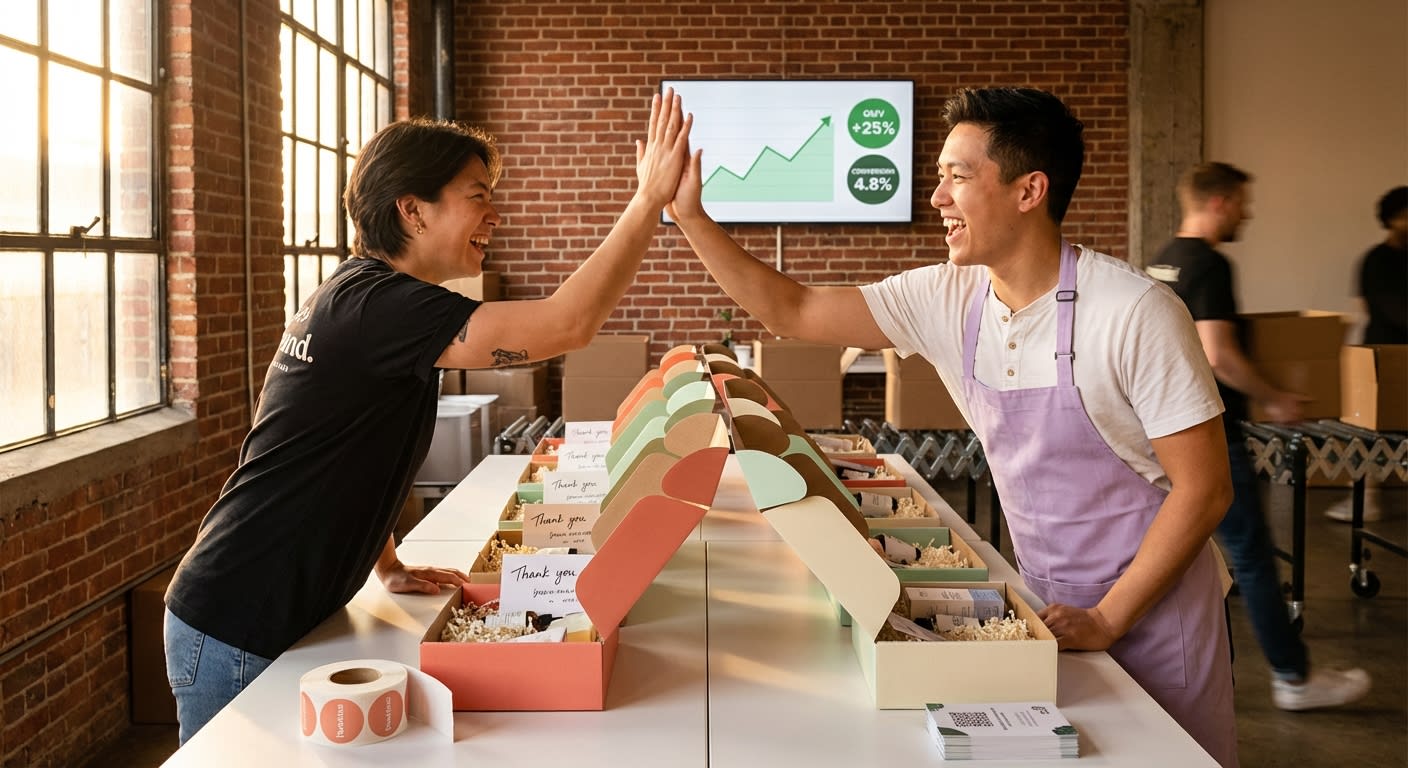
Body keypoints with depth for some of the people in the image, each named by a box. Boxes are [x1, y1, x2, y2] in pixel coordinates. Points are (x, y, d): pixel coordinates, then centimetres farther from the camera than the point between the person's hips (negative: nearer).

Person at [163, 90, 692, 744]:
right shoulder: (376, 304, -22)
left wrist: (388, 567, 15)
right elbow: (565, 325, -30)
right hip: (236, 635, -9)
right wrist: (651, 198, -23)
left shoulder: (354, 296, 9)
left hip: (281, 618, 9)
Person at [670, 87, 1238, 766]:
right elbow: (790, 312, 1)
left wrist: (1107, 618, -19)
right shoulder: (948, 301, -5)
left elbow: (1204, 486, -17)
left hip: (1152, 611, -5)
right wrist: (690, 217, -7)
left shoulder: (1135, 313, -21)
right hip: (1052, 611, 5)